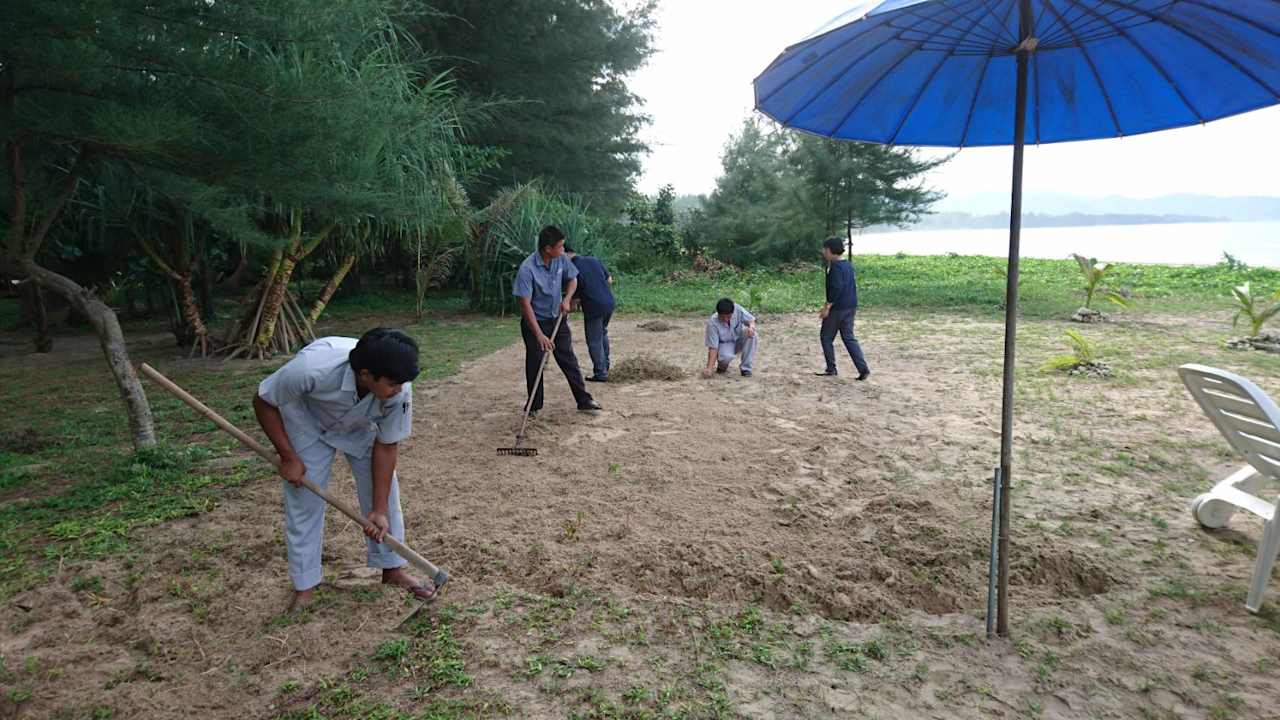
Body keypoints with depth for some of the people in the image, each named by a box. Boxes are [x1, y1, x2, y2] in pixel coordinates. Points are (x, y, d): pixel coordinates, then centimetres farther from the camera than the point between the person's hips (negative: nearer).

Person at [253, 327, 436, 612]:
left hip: (361, 426, 2)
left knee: (384, 490, -1)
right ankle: (304, 586, 15)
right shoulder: (312, 367, -44)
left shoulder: (399, 390, -36)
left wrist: (379, 510, -18)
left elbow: (386, 447, -21)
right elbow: (264, 402, -24)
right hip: (309, 423, -2)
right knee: (304, 500, -3)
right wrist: (288, 457, -20)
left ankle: (392, 569, 17)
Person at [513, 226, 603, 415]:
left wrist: (566, 299, -10)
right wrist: (539, 335, -30)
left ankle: (584, 400, 16)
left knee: (569, 360, 8)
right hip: (534, 322, -5)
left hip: (557, 319, 5)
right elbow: (525, 304, -26)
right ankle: (534, 408, 17)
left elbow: (573, 279, 10)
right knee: (535, 365, 3)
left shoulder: (561, 259, -9)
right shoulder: (527, 269, -26)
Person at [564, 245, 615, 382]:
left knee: (594, 342, 7)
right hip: (609, 303, 7)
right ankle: (605, 365, 36)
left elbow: (575, 299, -10)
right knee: (603, 332, 28)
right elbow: (609, 280, 12)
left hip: (594, 308, -7)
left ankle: (601, 373, 11)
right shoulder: (594, 260, 5)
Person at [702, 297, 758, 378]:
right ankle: (722, 366, 3)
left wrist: (751, 326, -37)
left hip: (739, 341, 4)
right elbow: (713, 347, -28)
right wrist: (709, 368, -39)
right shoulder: (712, 323, -29)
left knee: (751, 333, -29)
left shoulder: (737, 309, -24)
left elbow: (750, 319, -11)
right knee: (726, 356, -38)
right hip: (724, 344, -3)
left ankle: (745, 368, -15)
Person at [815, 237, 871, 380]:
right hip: (851, 306, 9)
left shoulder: (835, 266, -16)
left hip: (837, 308, -9)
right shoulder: (848, 264, 13)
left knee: (826, 337, 7)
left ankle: (831, 369, 12)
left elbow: (836, 288, -24)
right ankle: (863, 369, 0)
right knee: (849, 338, 10)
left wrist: (827, 306, -22)